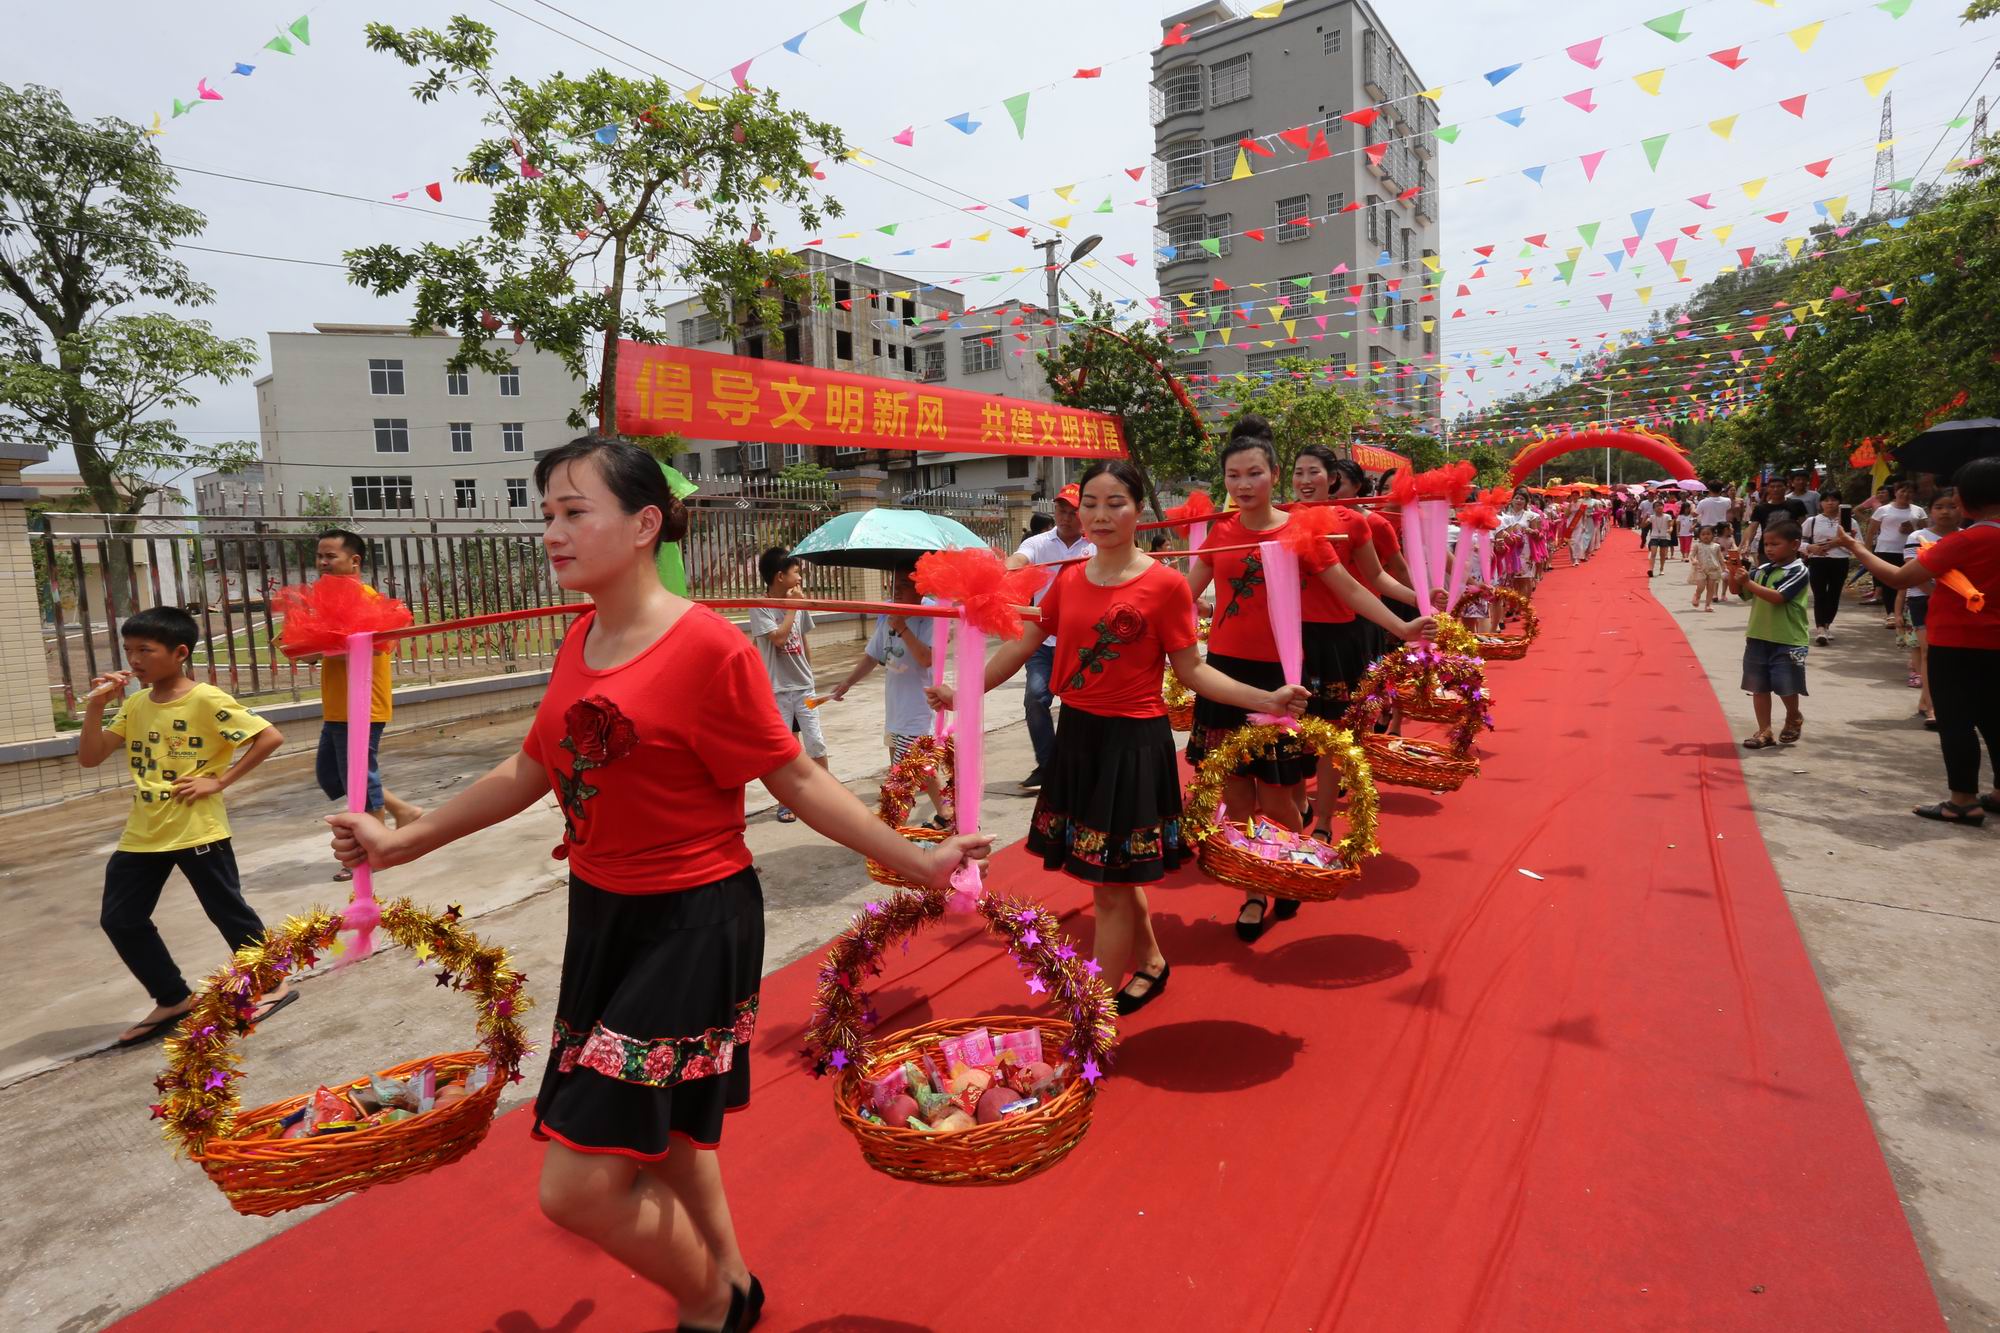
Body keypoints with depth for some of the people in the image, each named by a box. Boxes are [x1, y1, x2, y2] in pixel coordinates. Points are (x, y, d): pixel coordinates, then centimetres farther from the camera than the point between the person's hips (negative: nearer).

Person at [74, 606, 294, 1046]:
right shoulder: (135, 704, 6)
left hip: (197, 832, -7)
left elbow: (270, 736, -19)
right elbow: (89, 758, 6)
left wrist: (220, 780, -18)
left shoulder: (206, 700, -15)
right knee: (120, 920, 11)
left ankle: (271, 985, 21)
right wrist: (95, 707, -7)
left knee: (228, 911, 3)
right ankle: (173, 1000, 25)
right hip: (142, 834, 7)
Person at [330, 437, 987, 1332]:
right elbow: (531, 769, 14)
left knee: (577, 1187, -5)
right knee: (665, 1132, 24)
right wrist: (401, 842, 20)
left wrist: (912, 861, -17)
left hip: (691, 927, -8)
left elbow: (795, 780, -14)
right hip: (602, 917, 8)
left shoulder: (707, 647, -20)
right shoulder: (580, 640, 4)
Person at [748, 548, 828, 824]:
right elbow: (779, 638, -24)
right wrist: (792, 607, -16)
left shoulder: (799, 605, 6)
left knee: (816, 742, 6)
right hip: (777, 690, -5)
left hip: (803, 687, 5)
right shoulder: (760, 608, -12)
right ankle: (785, 803, 16)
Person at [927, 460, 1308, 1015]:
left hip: (1133, 743, -5)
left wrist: (1265, 699, -17)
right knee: (1113, 873, 20)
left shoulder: (1164, 584, -11)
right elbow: (1023, 645, 10)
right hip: (1077, 738, 6)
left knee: (1111, 883, 1)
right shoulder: (1067, 579, 4)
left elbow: (1192, 670, -7)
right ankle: (1150, 962, 45)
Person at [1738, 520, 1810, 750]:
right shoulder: (1763, 569, 7)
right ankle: (1764, 732, 14)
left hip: (1787, 640, -5)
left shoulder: (1798, 571, -11)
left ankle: (1794, 718, 32)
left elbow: (1777, 597, -23)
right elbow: (1741, 593, 10)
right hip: (1758, 637, 6)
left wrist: (1749, 583, -25)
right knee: (1758, 686, 6)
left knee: (1786, 687, 3)